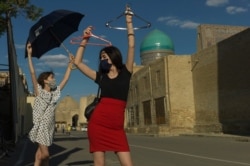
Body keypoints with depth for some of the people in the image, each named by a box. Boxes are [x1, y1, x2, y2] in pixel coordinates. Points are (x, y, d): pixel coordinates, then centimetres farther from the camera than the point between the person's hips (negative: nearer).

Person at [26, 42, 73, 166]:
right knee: (45, 154, -9)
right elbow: (32, 73, -11)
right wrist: (29, 54, -15)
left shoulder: (55, 92, 10)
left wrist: (70, 63, 16)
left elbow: (65, 79, 15)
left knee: (41, 153, 9)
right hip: (40, 126, -5)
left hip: (50, 126, 5)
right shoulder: (39, 91, -3)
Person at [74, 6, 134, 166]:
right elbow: (78, 62, 16)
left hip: (117, 127, -1)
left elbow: (131, 46, 3)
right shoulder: (100, 76, 13)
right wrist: (84, 40, 14)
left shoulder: (126, 73, 8)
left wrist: (129, 22, 7)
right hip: (98, 123, 2)